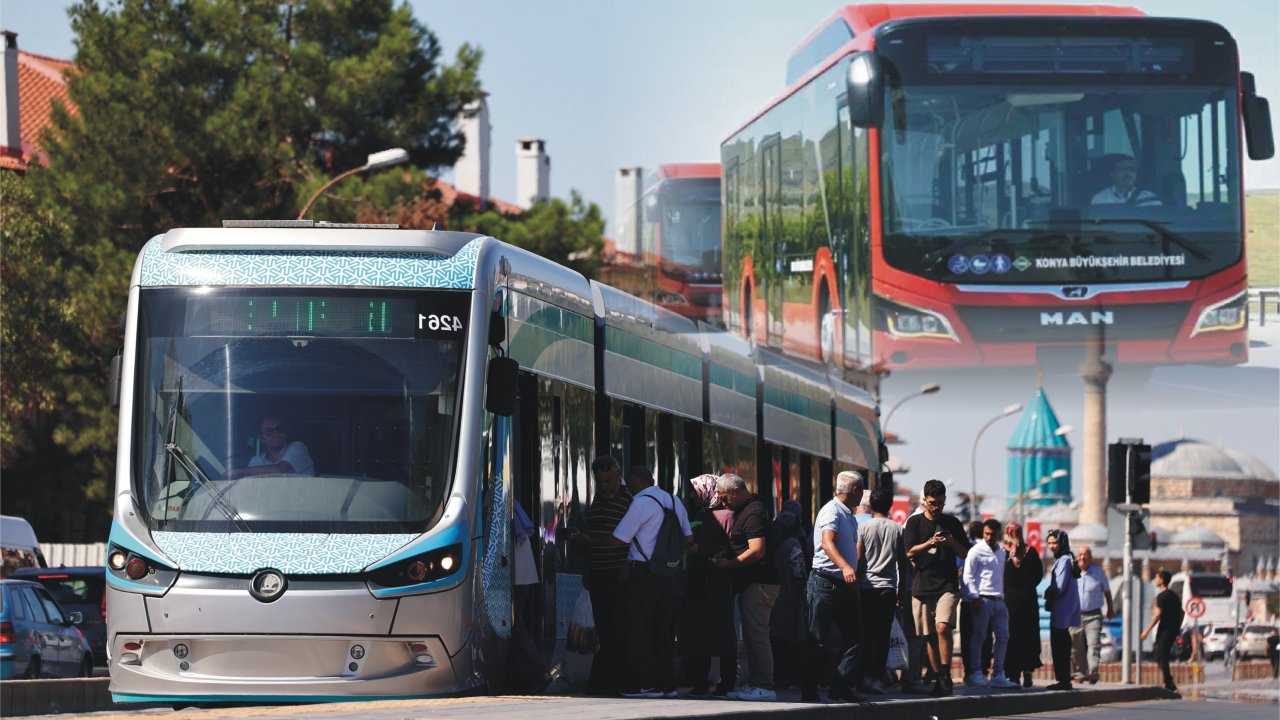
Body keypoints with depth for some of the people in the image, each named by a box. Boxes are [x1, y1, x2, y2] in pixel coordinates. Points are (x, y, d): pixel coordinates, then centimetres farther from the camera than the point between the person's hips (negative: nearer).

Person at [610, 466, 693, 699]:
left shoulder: (641, 503, -12)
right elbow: (688, 538, 18)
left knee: (639, 629, -2)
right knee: (664, 629, 12)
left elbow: (619, 539, -13)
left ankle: (646, 683, -6)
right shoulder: (674, 501, 12)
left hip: (642, 571, -7)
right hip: (668, 572, 7)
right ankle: (667, 683, 12)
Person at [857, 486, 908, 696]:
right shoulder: (897, 529, 5)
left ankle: (866, 676, -1)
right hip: (888, 587, 1)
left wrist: (855, 584, 4)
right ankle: (877, 677, -3)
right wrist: (901, 591, 16)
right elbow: (903, 563, 8)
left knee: (866, 633, 4)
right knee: (883, 634, 2)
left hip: (867, 586, -1)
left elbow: (858, 558, -3)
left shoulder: (863, 527, -1)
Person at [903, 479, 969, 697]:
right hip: (922, 585, 1)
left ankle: (945, 675, -16)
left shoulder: (952, 523, 10)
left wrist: (953, 543, -8)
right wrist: (930, 543, -19)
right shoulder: (915, 522, 6)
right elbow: (910, 551, -3)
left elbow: (965, 553, 13)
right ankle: (938, 679, 13)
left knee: (942, 628, -20)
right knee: (929, 636, 4)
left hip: (947, 586, -1)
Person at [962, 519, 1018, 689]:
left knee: (1003, 637, 4)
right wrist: (974, 598, -15)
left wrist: (1002, 595, 15)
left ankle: (998, 675, 8)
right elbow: (968, 576, -7)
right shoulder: (976, 551, -3)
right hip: (982, 600, -7)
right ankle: (975, 674, -1)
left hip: (998, 600, 7)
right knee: (978, 637, -4)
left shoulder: (1002, 552, 17)